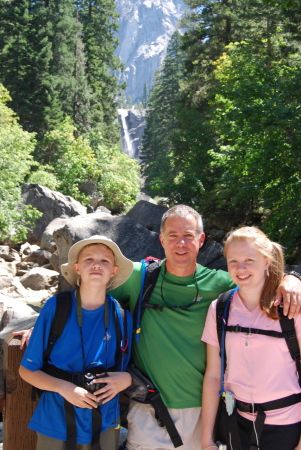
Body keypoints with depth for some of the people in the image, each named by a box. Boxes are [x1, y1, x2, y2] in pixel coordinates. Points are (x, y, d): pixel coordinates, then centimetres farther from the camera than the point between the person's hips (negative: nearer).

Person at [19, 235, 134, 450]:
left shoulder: (121, 316, -6)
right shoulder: (55, 307, -13)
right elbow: (27, 370, -7)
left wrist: (126, 378, -13)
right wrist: (63, 387, -20)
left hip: (104, 424, 2)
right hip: (56, 422, -2)